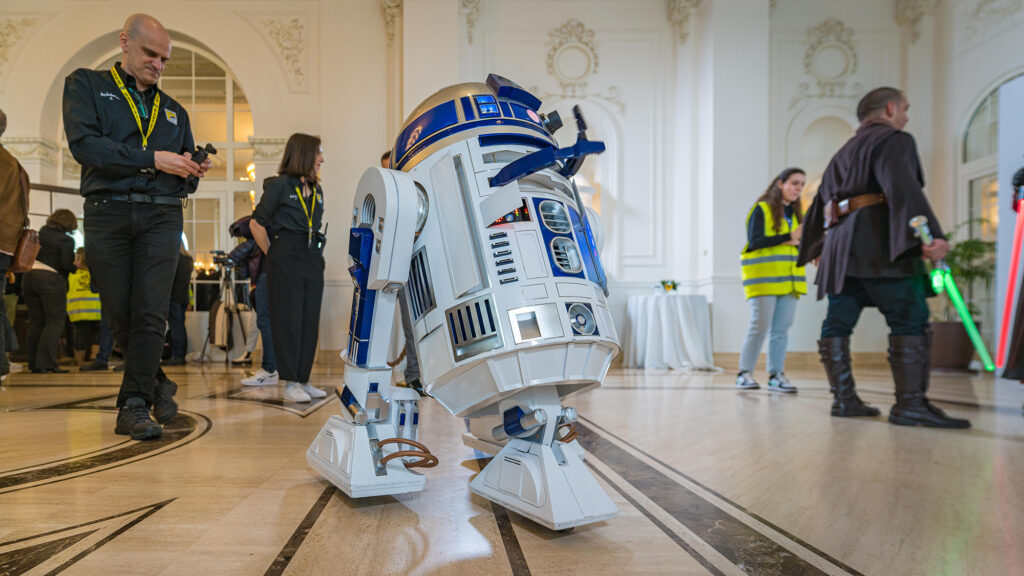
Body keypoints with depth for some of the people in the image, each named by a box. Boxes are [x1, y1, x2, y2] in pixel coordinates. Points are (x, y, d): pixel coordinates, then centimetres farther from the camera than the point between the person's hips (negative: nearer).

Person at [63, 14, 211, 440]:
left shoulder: (173, 110, 22)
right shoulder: (86, 85, 11)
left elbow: (184, 179, 21)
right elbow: (83, 143, -8)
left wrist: (192, 171, -3)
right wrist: (152, 159, -14)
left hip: (161, 216, 1)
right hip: (108, 215, -1)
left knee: (150, 313, -9)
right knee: (120, 315, 3)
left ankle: (134, 405, -4)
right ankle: (156, 383, 22)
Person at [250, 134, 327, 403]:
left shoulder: (316, 190, 16)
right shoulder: (279, 185, -3)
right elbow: (256, 223, -4)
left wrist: (315, 253, 15)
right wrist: (273, 254, -2)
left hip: (313, 260, 6)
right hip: (286, 260, -6)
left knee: (310, 322, 6)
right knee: (288, 321, -4)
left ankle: (303, 380, 14)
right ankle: (290, 383, 0)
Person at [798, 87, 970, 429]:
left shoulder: (843, 153, 28)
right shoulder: (894, 140, 2)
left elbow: (820, 203, 29)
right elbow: (902, 188, -16)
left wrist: (817, 247, 37)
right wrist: (932, 233, -26)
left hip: (840, 246, 9)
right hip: (879, 244, -8)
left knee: (838, 323, 6)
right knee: (910, 320, -8)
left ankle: (844, 399, 8)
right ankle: (911, 404, -13)